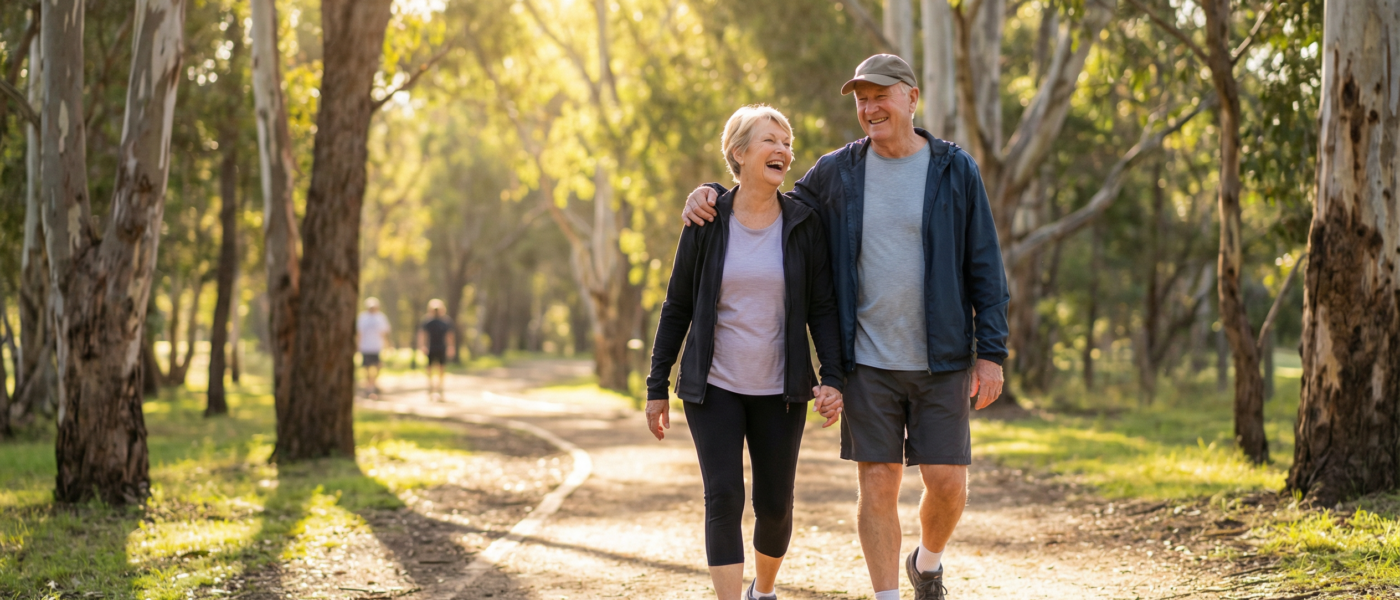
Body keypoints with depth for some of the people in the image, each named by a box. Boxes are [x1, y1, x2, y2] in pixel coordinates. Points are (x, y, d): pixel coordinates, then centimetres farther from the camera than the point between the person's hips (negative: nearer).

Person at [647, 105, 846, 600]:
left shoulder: (804, 225, -1)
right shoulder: (707, 222, -3)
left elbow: (822, 309, 1)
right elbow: (677, 307, 3)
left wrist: (832, 378, -12)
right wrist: (657, 387, 2)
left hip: (779, 391, 1)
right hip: (714, 387, -1)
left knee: (775, 505, 7)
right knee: (724, 498, -12)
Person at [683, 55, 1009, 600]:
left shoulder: (955, 170, 0)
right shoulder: (837, 172, 4)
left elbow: (985, 267, 1)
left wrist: (991, 351, -4)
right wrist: (711, 194, 2)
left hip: (941, 360, -1)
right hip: (867, 360, 1)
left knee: (947, 483, -1)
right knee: (878, 485, 1)